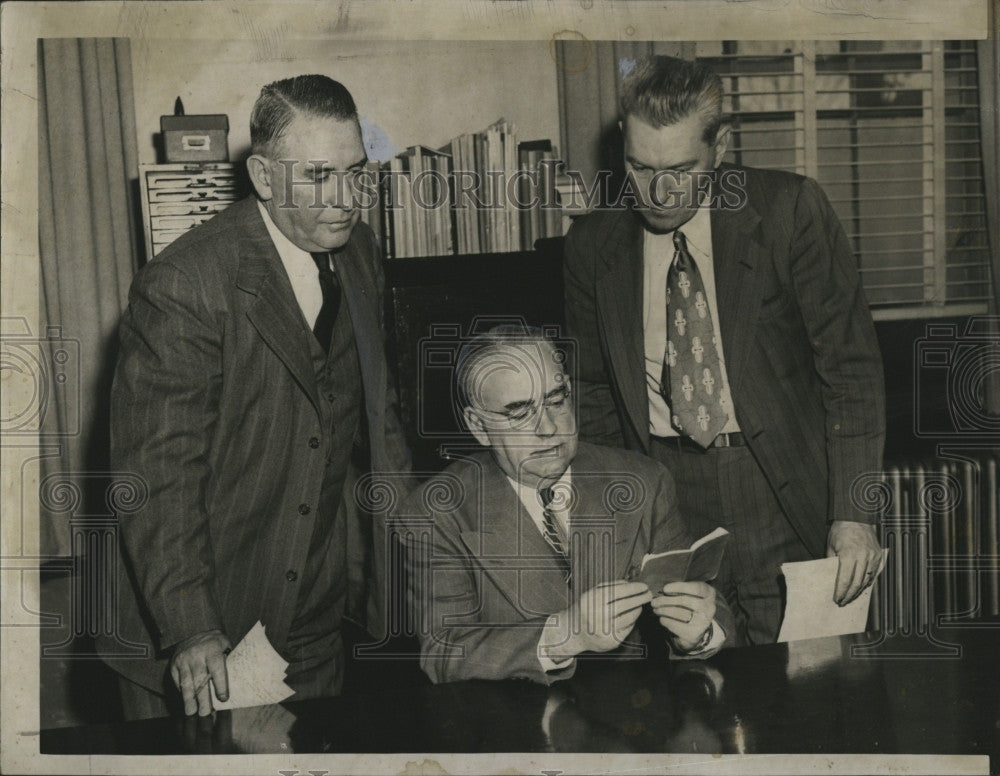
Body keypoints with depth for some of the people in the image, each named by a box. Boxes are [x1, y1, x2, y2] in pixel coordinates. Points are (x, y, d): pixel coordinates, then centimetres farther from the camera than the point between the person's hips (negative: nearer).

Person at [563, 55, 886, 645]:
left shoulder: (790, 210, -6)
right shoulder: (592, 245, 3)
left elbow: (851, 365, -7)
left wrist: (853, 512, -13)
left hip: (781, 495, -2)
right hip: (660, 497, 2)